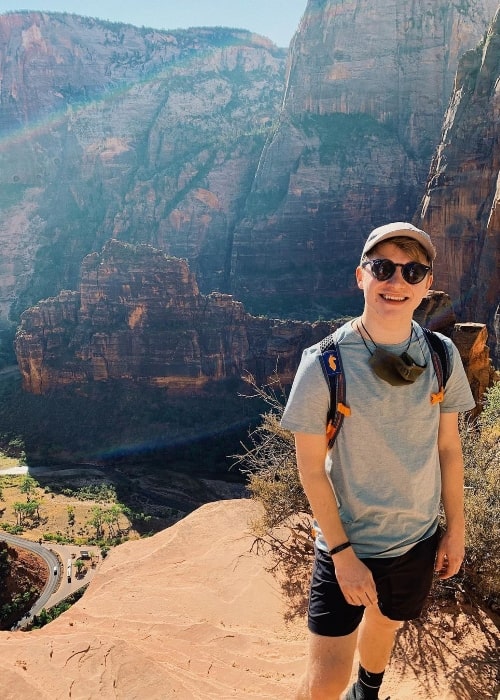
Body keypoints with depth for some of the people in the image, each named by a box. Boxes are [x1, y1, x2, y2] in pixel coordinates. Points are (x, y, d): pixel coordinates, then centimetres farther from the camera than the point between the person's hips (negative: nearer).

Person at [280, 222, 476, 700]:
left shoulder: (442, 356, -9)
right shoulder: (325, 364, -21)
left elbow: (448, 447, 2)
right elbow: (311, 469, -15)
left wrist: (456, 529, 6)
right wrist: (343, 554, -14)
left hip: (419, 540, 4)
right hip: (348, 545, -4)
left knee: (385, 625, 27)